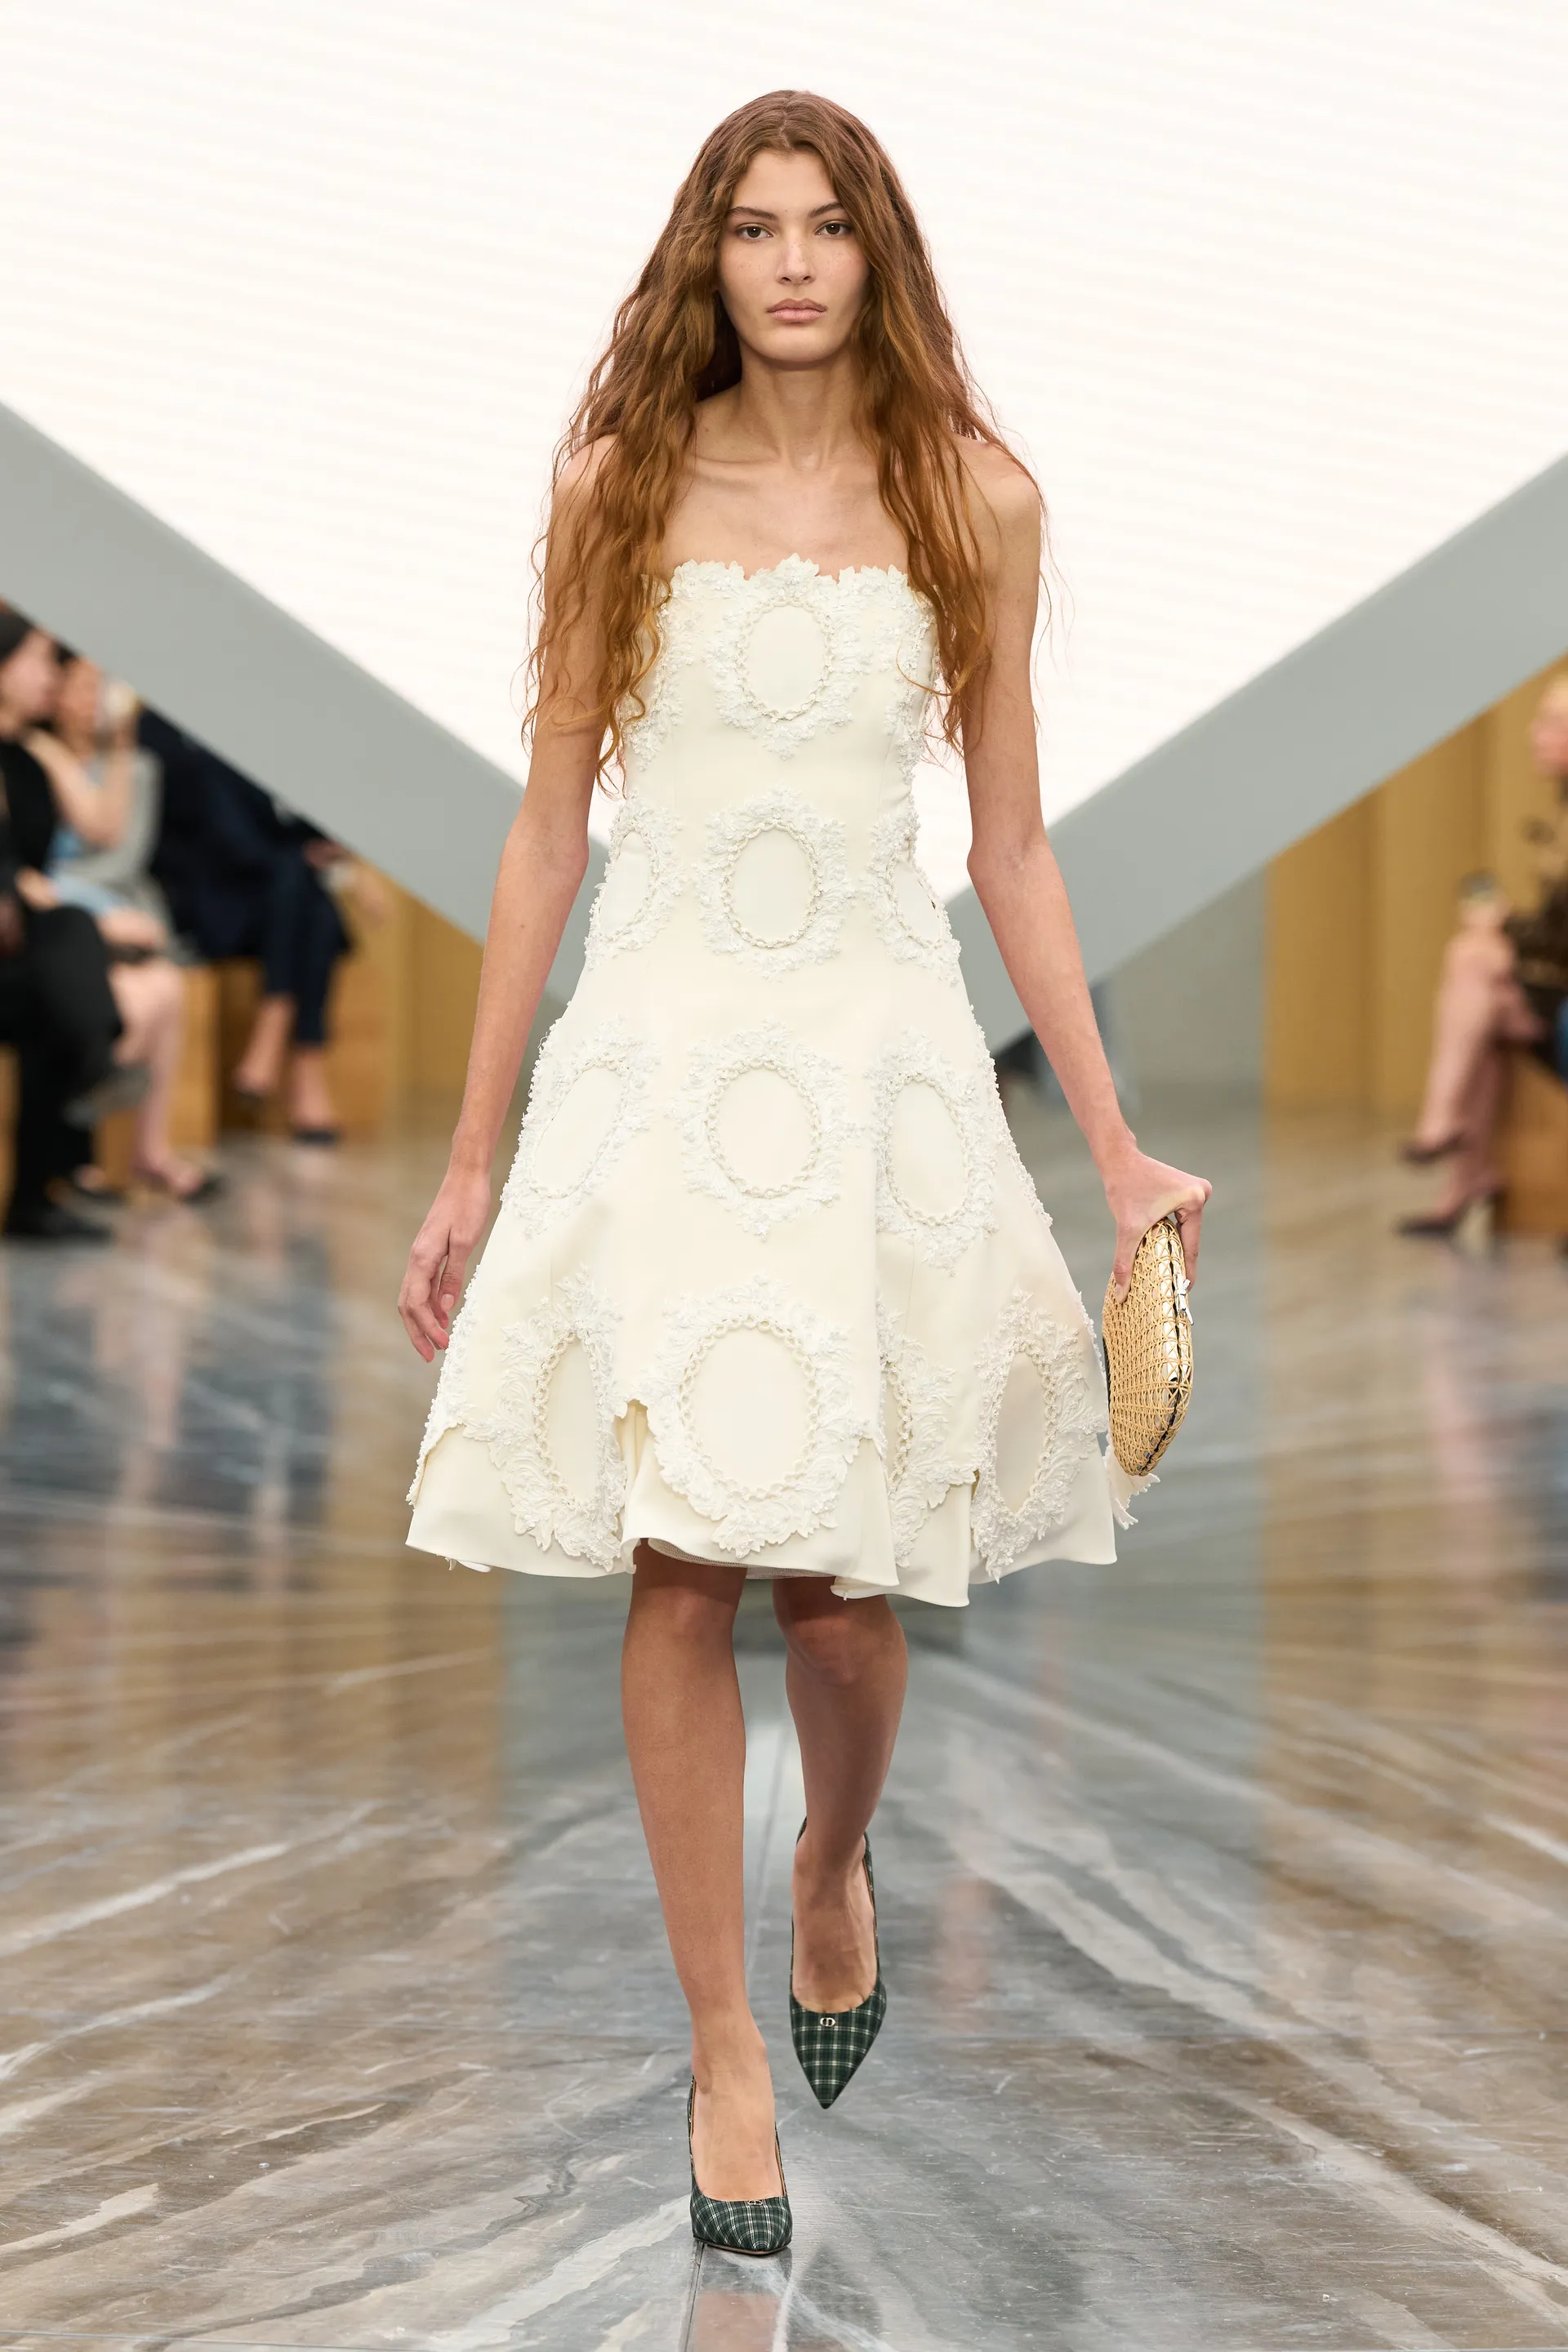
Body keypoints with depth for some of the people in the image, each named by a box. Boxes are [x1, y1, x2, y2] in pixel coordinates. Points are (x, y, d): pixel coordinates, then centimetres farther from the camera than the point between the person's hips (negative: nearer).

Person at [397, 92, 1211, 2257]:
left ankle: (838, 1867, 34)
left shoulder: (972, 500, 3)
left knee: (843, 1581, 0)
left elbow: (1012, 848, 8)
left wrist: (1117, 1148, 7)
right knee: (678, 1567, -4)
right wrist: (470, 1163, 6)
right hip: (664, 1057, 0)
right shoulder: (620, 486, 3)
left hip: (884, 1058, 0)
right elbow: (551, 830, 6)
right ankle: (726, 2043, 9)